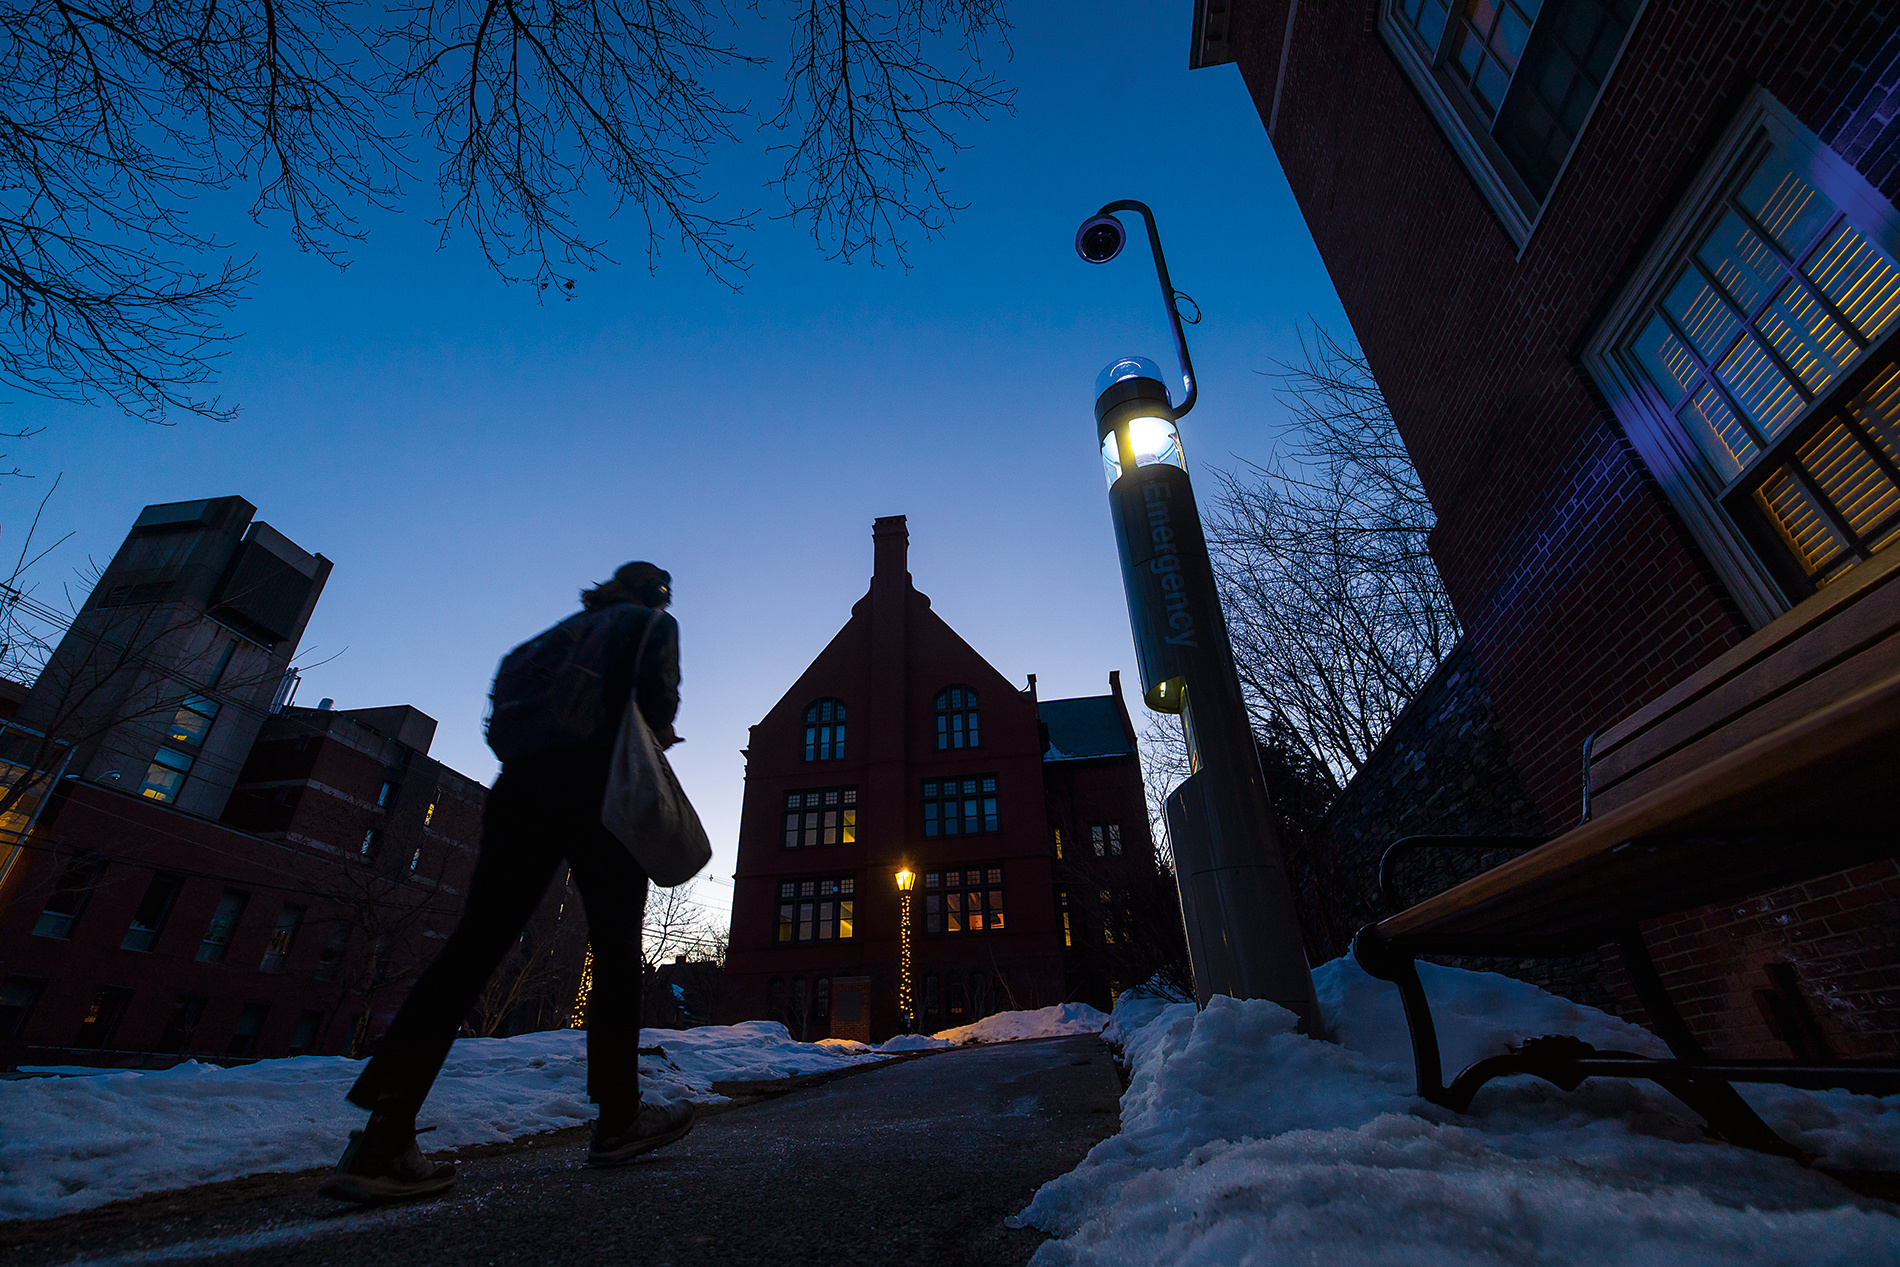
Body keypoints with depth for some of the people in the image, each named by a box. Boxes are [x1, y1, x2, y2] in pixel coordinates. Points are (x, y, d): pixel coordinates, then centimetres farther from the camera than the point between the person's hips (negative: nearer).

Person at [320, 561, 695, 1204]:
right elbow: (654, 693, -8)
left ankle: (382, 1139, -10)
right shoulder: (653, 624, 12)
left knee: (477, 942, -1)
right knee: (616, 948, 1)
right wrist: (661, 729, 11)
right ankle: (618, 1120, 7)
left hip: (522, 783, 6)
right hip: (602, 792, -6)